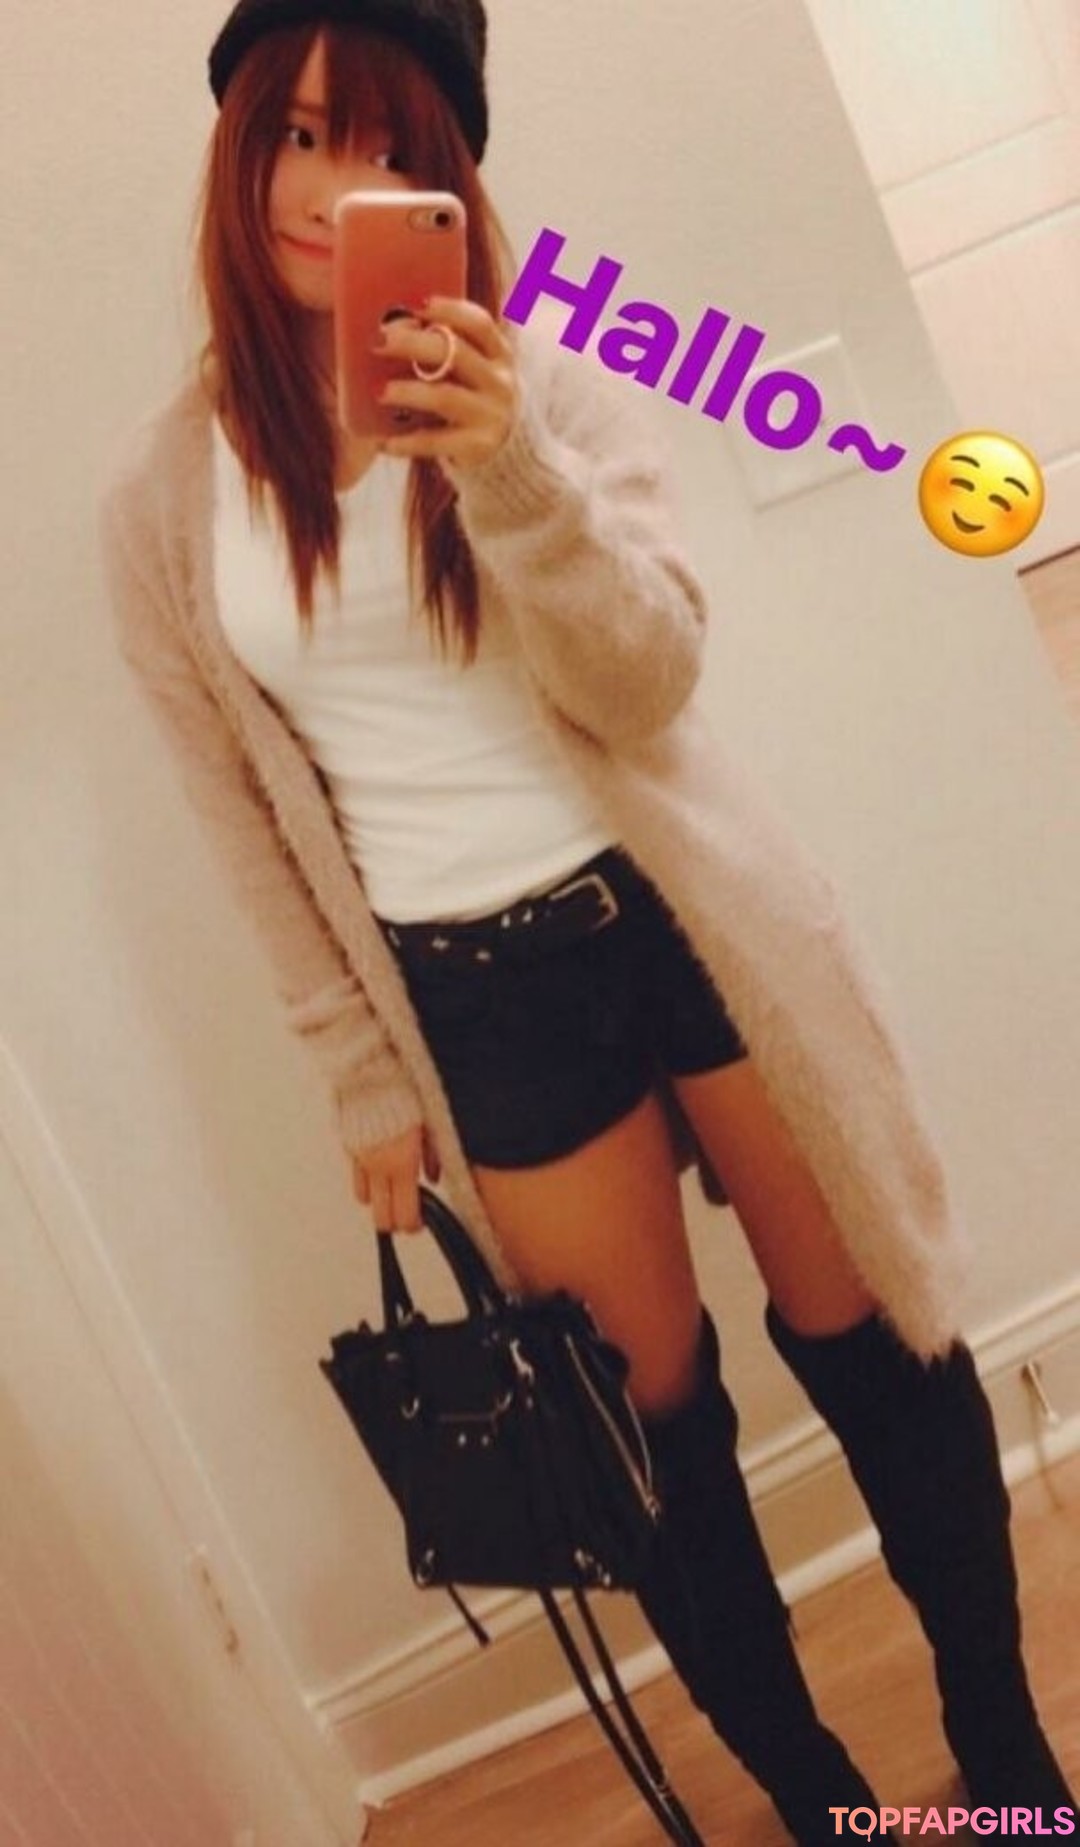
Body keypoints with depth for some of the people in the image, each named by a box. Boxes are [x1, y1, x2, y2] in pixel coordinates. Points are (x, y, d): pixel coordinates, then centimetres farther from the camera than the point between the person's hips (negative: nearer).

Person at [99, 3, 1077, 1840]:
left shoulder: (539, 378, -4)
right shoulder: (162, 503, -2)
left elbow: (650, 684, -12)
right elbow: (253, 825, 4)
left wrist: (508, 469, -27)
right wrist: (367, 1079, 6)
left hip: (690, 919, 0)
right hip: (481, 999, 1)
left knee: (866, 1329, 13)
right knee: (661, 1410, 14)